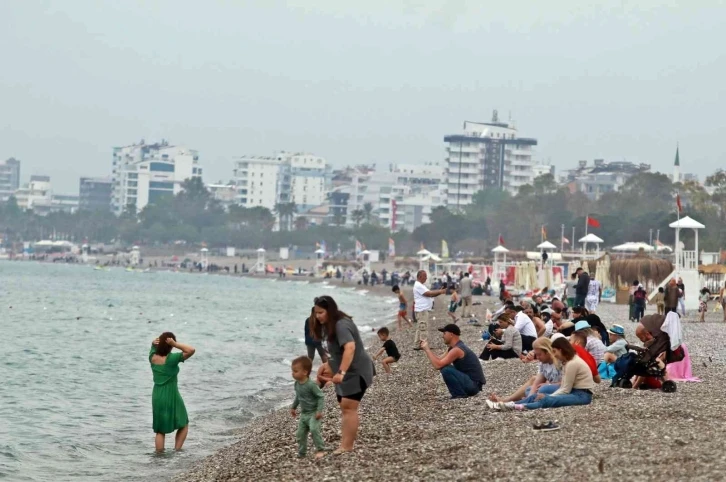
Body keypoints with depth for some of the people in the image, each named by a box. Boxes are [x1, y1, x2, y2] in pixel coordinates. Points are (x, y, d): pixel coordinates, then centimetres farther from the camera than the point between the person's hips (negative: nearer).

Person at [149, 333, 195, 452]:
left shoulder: (152, 357, -4)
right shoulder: (172, 359, -20)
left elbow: (154, 345, 17)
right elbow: (191, 350, -26)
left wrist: (154, 343, -6)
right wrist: (175, 344, -24)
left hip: (157, 397, 5)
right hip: (171, 397, -5)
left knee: (160, 431, 13)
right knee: (183, 425, 15)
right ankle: (177, 451, 5)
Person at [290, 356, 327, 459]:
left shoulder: (311, 385, -23)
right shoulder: (297, 384, 2)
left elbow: (321, 397, -20)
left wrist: (319, 410, -26)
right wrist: (293, 407, 25)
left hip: (313, 413, -8)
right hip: (304, 413, 8)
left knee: (314, 429, -26)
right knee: (300, 434, 6)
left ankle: (320, 449, -15)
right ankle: (301, 453, 19)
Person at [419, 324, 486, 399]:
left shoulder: (457, 350, -20)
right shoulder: (455, 347, 11)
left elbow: (438, 365, -24)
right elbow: (439, 362, 16)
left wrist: (427, 349, -14)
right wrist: (426, 349, 7)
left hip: (473, 384, -10)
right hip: (472, 384, 10)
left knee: (445, 369, -23)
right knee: (443, 366, 16)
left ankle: (460, 395, -11)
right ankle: (460, 393, 14)